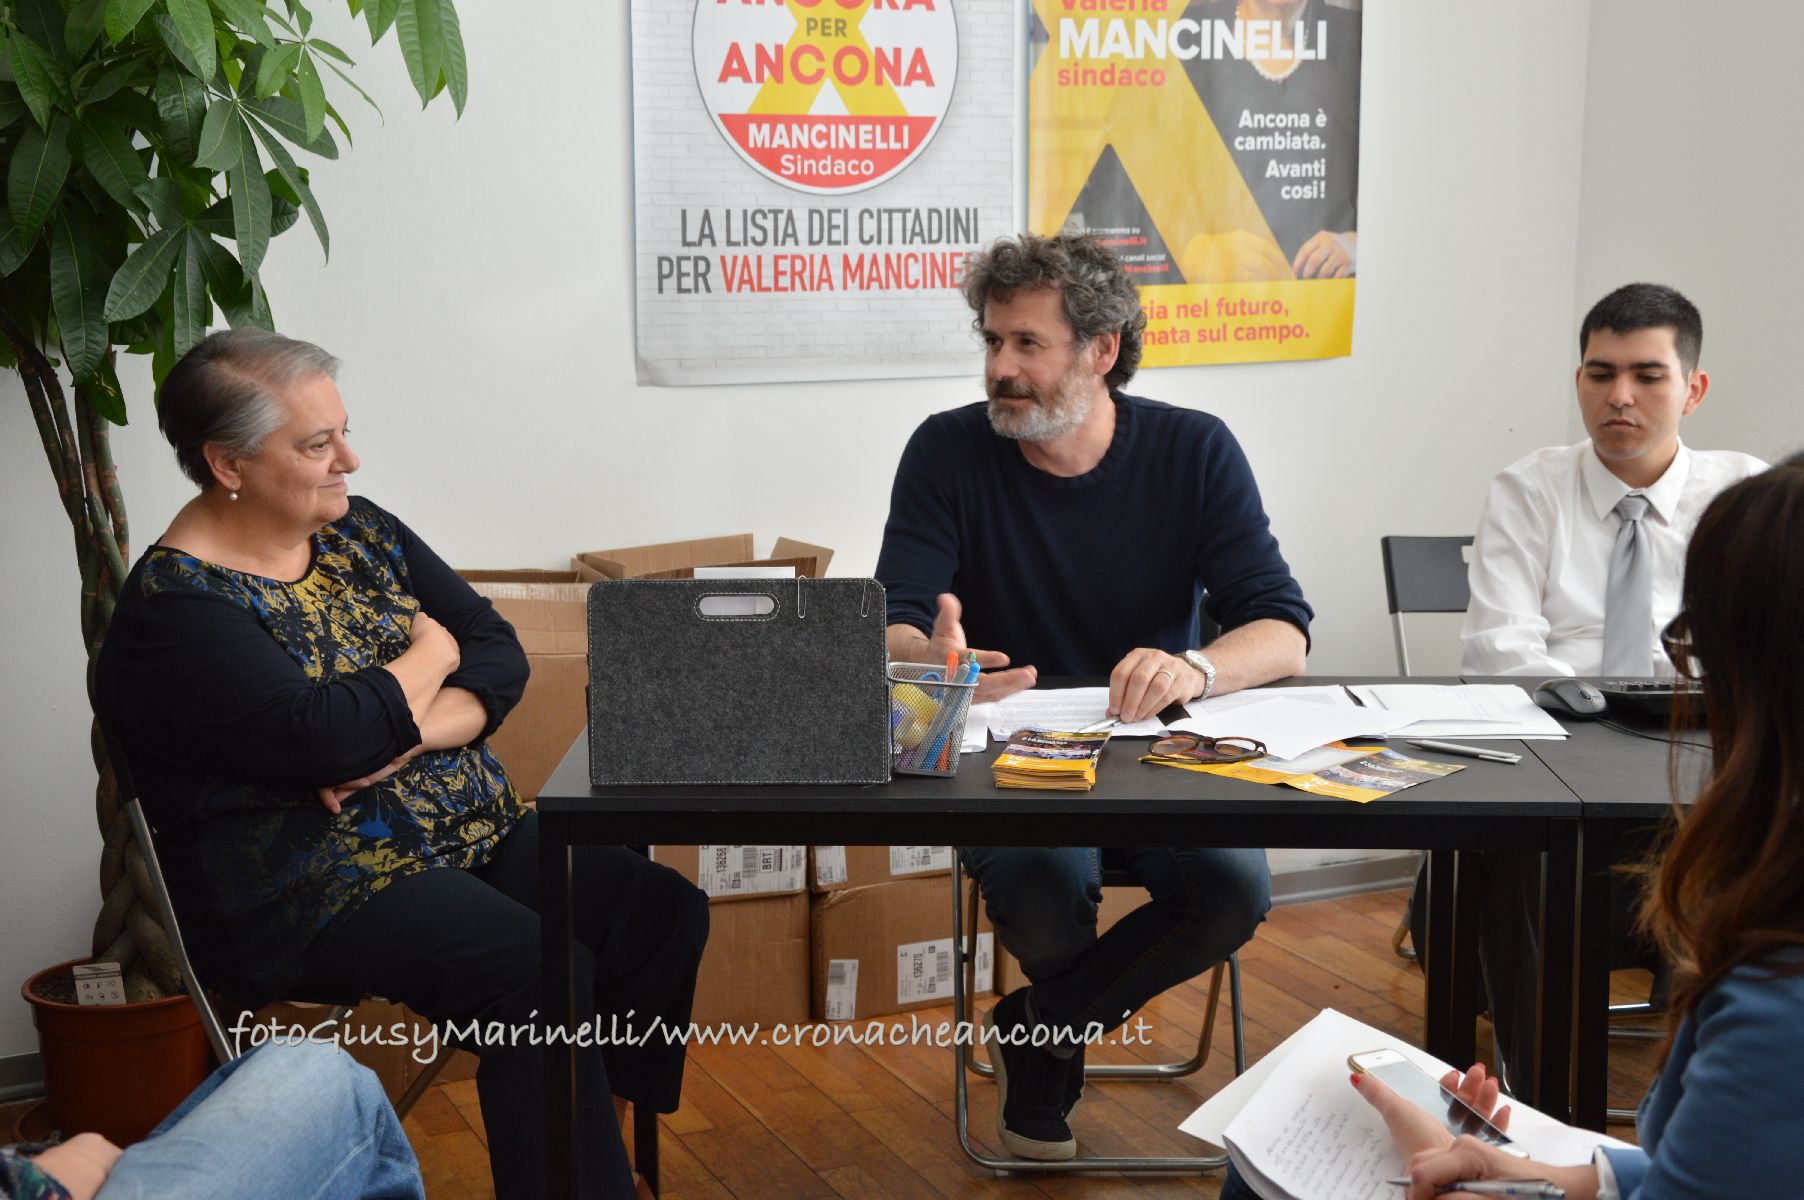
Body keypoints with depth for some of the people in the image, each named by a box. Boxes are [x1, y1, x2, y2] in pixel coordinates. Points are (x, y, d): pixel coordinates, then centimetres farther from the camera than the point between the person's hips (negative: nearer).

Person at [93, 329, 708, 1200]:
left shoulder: (357, 528, 9)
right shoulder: (176, 606, -13)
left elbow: (501, 655, 5)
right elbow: (325, 736, -26)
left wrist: (411, 733, -16)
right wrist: (429, 653, -7)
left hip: (469, 832, 8)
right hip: (311, 892, -7)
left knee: (664, 912, -12)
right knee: (540, 971, -29)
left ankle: (600, 1115, 2)